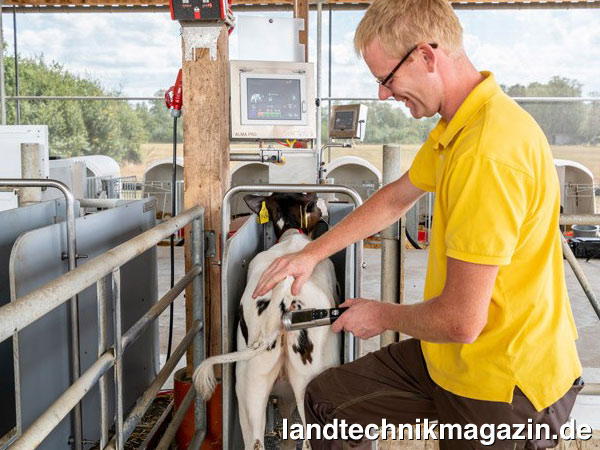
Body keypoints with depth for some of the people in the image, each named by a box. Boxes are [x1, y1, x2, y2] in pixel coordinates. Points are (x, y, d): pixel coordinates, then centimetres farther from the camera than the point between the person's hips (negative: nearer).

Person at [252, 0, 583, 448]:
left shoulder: (488, 151, -31)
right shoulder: (455, 126, 3)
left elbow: (461, 321, -29)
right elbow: (396, 198, 18)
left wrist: (382, 315, -8)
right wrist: (313, 253, 16)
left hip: (502, 392, -9)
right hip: (450, 356, 9)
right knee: (326, 401, 13)